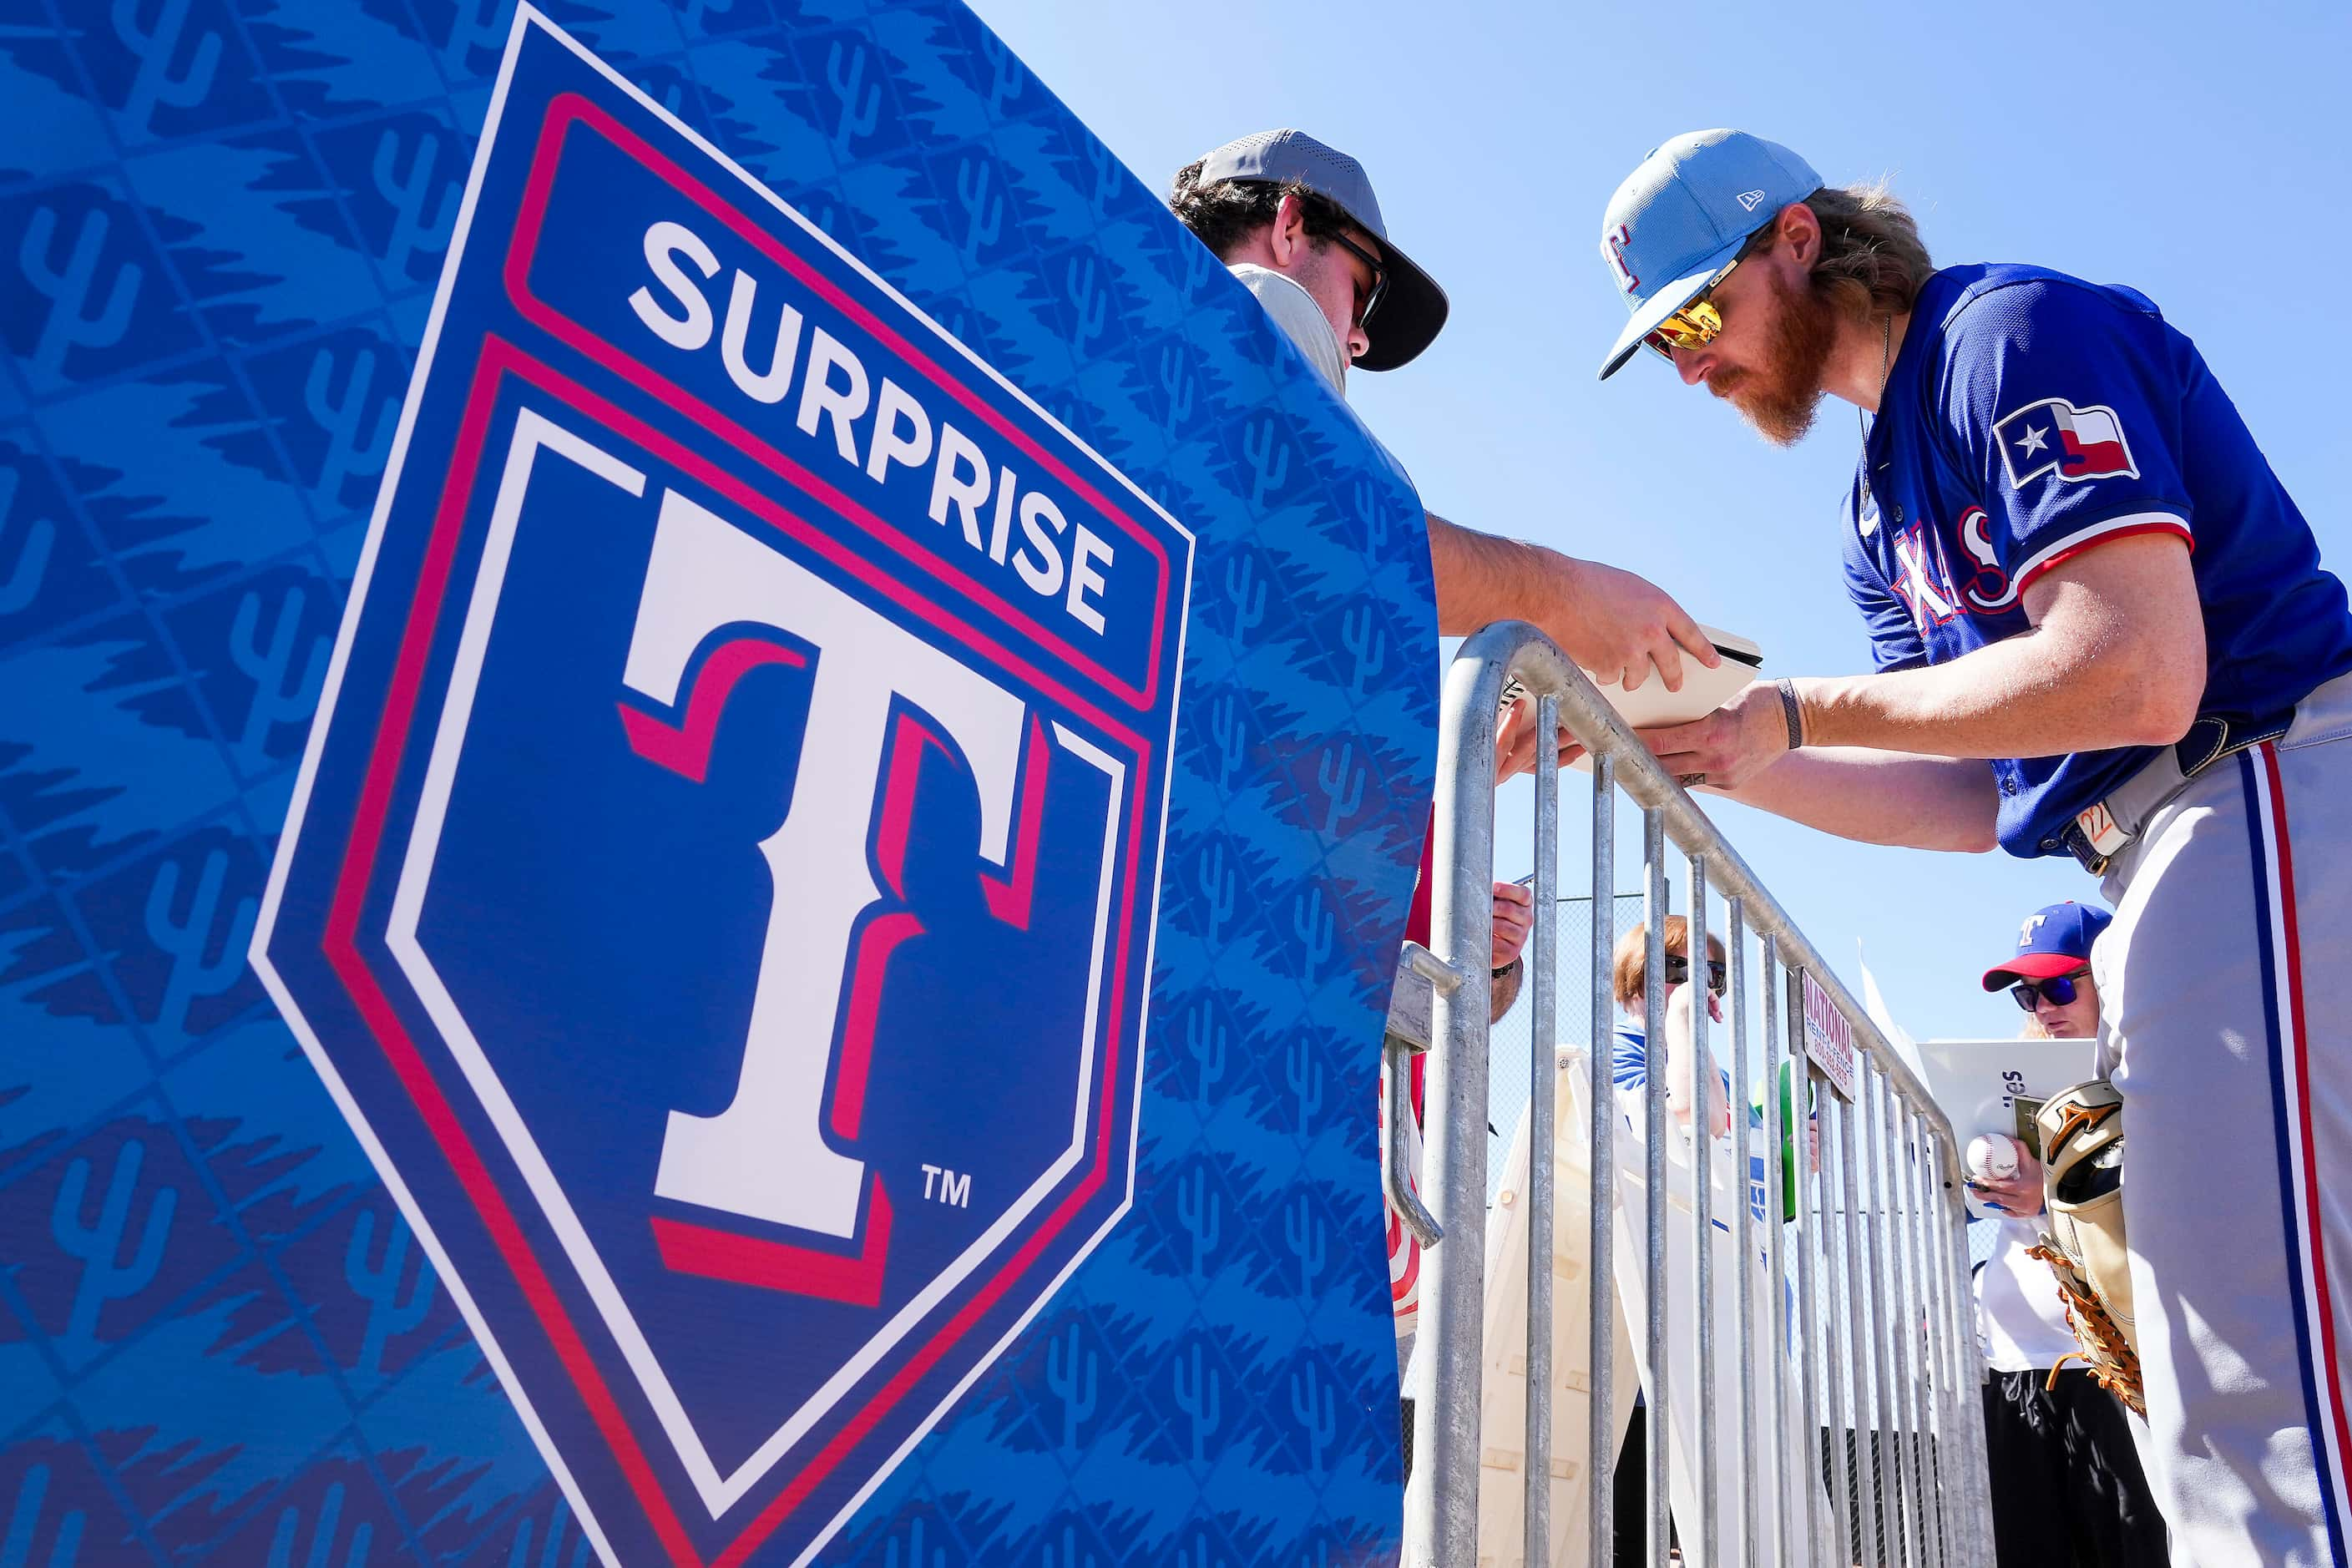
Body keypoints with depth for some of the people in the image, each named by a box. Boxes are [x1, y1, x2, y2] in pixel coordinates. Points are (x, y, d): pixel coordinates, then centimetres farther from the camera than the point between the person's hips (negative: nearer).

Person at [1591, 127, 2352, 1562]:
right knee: (2217, 1433, 12)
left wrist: (1791, 714, -15)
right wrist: (1710, 756, 4)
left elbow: (2137, 674, -21)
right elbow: (1972, 797, 14)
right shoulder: (1881, 514, 19)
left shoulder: (2019, 333, -9)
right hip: (2158, 860, 10)